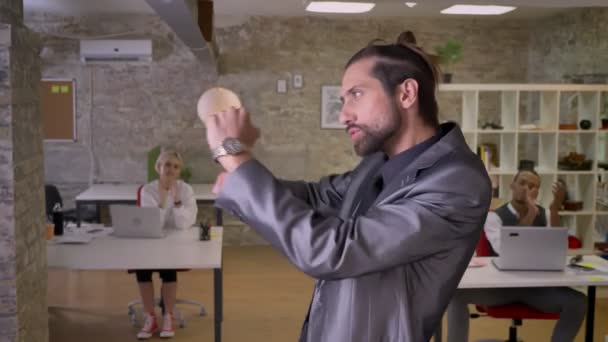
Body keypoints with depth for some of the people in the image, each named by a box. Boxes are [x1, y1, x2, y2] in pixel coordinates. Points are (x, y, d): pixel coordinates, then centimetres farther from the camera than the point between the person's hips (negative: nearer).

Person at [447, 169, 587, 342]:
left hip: (537, 285, 3)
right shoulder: (494, 216, -4)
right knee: (457, 293, -27)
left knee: (578, 302, -23)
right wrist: (530, 214, -27)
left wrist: (555, 209, -22)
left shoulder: (544, 215, 7)